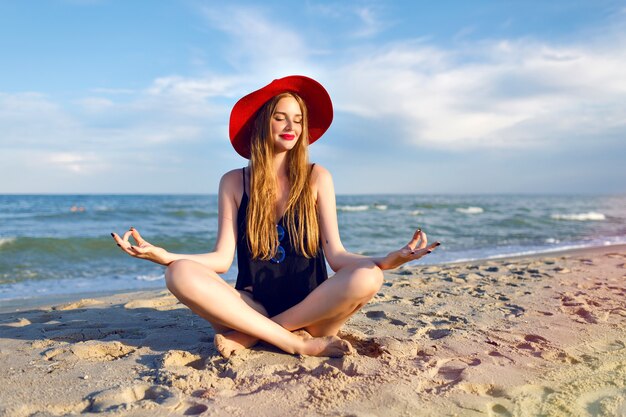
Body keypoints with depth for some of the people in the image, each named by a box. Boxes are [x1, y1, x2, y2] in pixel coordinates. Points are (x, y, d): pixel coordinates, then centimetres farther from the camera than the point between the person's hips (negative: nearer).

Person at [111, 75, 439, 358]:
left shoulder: (316, 178, 1)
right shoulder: (234, 182, 4)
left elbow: (335, 254, -6)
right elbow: (222, 258, -3)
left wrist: (388, 260, -25)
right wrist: (164, 256, -20)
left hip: (310, 308, 0)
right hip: (254, 305, 1)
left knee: (367, 278, -30)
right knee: (180, 274, -25)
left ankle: (248, 335, -17)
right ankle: (299, 342, -22)